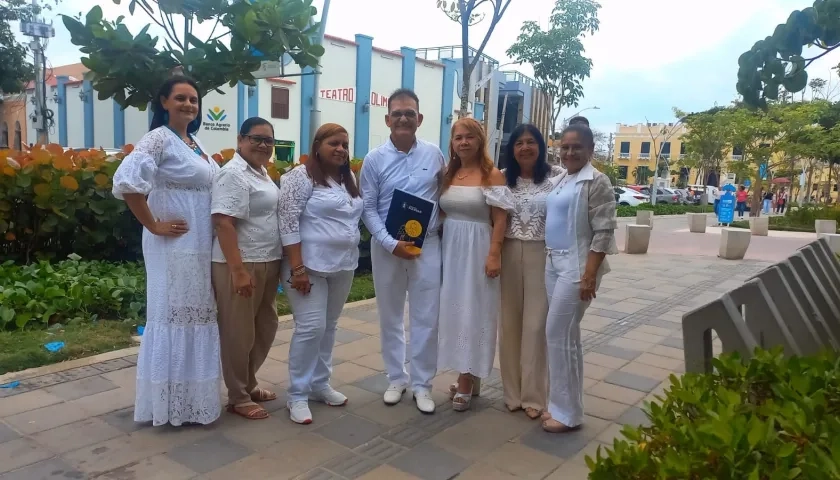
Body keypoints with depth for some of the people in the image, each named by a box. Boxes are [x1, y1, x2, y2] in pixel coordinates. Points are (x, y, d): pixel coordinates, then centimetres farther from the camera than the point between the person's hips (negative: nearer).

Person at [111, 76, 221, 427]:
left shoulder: (194, 142, 15)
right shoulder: (159, 138, -11)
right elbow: (126, 181, -25)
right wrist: (154, 226, -19)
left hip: (201, 247, 9)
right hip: (175, 246, -9)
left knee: (197, 317, 14)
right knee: (173, 316, 0)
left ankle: (192, 395, 28)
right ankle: (171, 401, 13)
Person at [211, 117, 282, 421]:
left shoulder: (261, 172, 14)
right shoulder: (233, 174, -15)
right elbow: (224, 224, -22)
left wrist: (274, 263, 21)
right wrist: (238, 270, -26)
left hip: (267, 263, 10)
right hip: (240, 265, -10)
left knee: (265, 327, 18)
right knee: (239, 333, 3)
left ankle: (248, 384, 35)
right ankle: (238, 398, 18)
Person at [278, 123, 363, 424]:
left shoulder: (349, 179, 12)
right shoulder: (302, 176, -10)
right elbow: (288, 223, -16)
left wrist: (350, 257, 13)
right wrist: (297, 267, -21)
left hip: (343, 266, 7)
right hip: (310, 266, -7)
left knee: (329, 326, 14)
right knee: (310, 328, -7)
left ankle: (319, 384, 27)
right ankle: (297, 395, 6)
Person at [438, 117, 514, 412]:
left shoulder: (492, 175, -6)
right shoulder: (448, 175, 11)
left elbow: (500, 220, -10)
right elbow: (440, 213, 13)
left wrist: (494, 255, -17)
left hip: (477, 250, -6)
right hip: (449, 249, 6)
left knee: (473, 313, 0)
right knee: (453, 310, 10)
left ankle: (466, 383, 10)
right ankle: (466, 376, 24)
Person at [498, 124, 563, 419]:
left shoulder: (557, 176, -4)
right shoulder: (503, 178, 6)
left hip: (543, 256, -3)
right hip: (510, 255, 3)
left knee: (536, 324, 2)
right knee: (509, 323, 8)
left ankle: (534, 394, 14)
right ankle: (512, 391, 22)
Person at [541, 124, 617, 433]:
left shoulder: (596, 182, -9)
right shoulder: (561, 180, 14)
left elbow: (604, 231, -15)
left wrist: (590, 274, -20)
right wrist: (550, 261, 12)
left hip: (576, 266, -8)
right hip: (554, 264, 8)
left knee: (558, 334, -6)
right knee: (566, 336, 13)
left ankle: (567, 412, 7)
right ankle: (563, 405, 23)